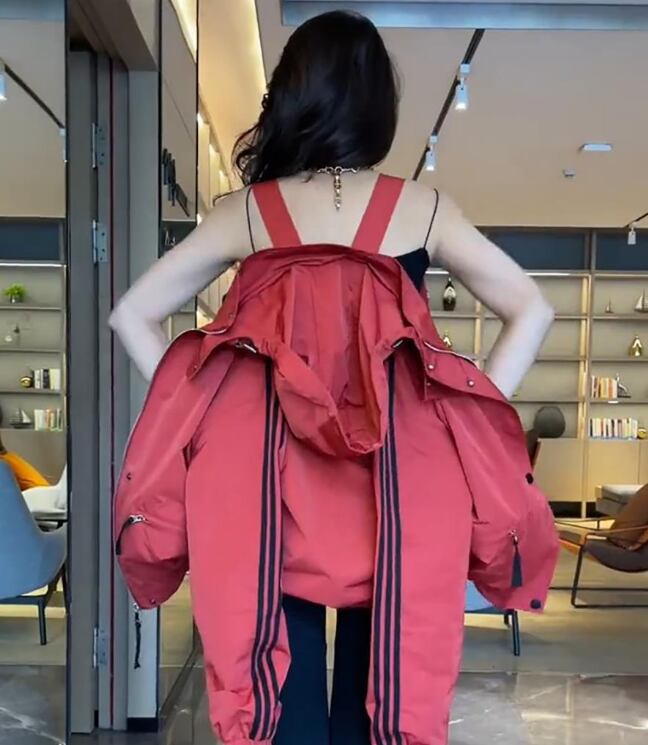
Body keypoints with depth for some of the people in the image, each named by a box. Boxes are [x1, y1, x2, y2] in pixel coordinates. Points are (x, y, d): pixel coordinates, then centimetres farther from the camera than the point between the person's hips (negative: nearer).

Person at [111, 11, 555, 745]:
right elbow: (531, 311, 7)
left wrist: (199, 410, 7)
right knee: (382, 683, 12)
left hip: (265, 477, 1)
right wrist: (472, 418, 6)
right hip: (399, 481, 0)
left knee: (280, 683, 10)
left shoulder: (244, 211, 6)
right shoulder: (422, 208, 5)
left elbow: (132, 315, 8)